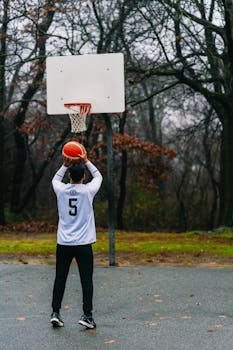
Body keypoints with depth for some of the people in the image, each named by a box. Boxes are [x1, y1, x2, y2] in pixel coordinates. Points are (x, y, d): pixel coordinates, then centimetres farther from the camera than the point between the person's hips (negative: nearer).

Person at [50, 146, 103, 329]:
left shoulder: (61, 190, -2)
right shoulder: (88, 190, -7)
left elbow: (55, 179, 24)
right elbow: (99, 176, 15)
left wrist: (65, 165, 19)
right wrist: (86, 161, 17)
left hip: (63, 243, 2)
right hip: (83, 243, -2)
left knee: (60, 279, 10)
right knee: (86, 280, 3)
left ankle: (55, 313, 11)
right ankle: (87, 315, 2)